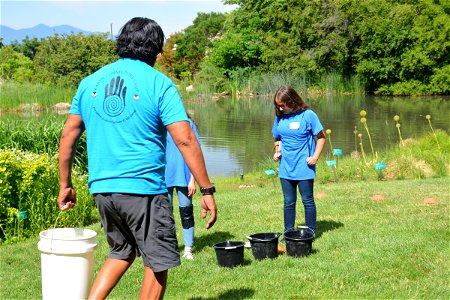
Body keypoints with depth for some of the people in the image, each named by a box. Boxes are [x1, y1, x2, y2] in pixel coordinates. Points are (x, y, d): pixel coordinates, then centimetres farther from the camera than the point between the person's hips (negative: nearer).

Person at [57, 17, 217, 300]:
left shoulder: (91, 82, 9)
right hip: (143, 188, -6)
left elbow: (68, 135, 11)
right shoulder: (158, 83, -6)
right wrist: (207, 191, -9)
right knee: (158, 264, 8)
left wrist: (65, 186, 19)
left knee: (122, 253, 24)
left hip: (101, 189, 6)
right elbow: (186, 140, -13)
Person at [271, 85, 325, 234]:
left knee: (308, 200, 6)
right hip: (285, 168, 4)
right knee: (288, 202, 11)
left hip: (304, 168, -4)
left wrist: (315, 157, -12)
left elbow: (321, 137, -4)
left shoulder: (308, 115, -9)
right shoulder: (280, 117, 5)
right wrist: (277, 151, -1)